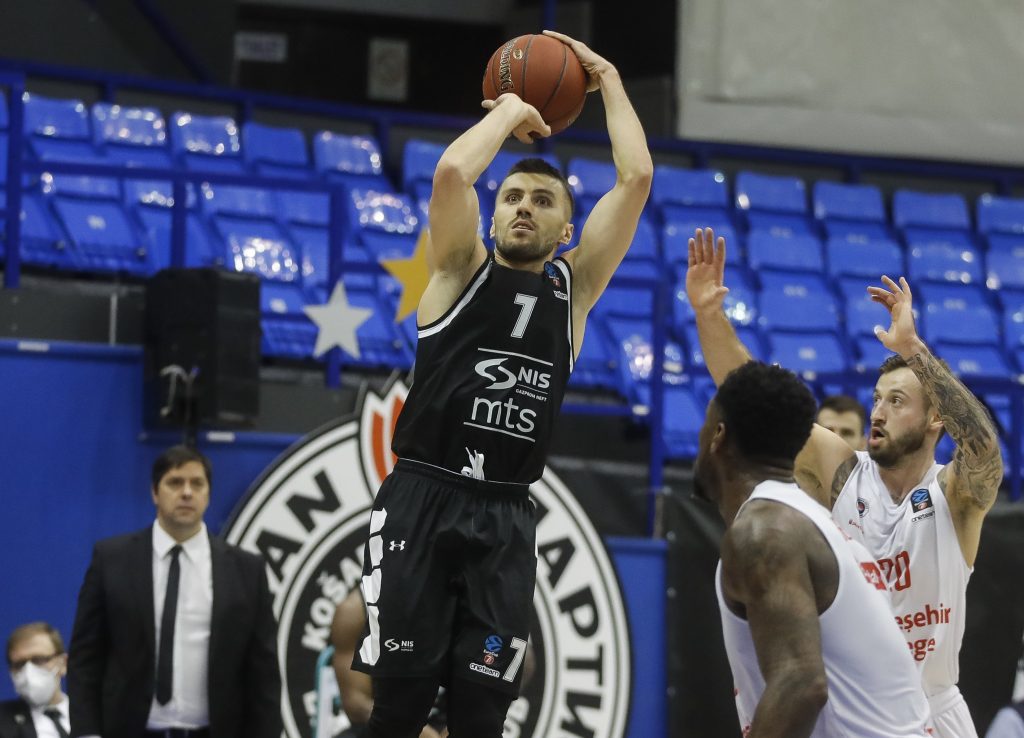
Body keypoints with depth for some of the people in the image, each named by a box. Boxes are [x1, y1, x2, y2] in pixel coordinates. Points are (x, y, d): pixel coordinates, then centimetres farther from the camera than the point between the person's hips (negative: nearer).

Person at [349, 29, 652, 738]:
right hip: (422, 501, -2)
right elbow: (453, 171, -13)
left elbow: (637, 179, 6)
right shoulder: (465, 270, 6)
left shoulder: (575, 287, 13)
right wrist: (510, 111, 2)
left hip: (505, 519, 2)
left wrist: (608, 80, 12)